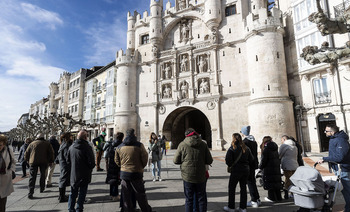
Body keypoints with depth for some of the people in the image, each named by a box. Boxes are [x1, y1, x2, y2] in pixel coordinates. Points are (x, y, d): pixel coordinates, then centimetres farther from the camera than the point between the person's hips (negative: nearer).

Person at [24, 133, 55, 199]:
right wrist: (50, 161, 11)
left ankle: (30, 193, -5)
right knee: (43, 175, 17)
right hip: (44, 162, 0)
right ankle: (42, 189, 26)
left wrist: (28, 160, 27)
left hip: (33, 162, 0)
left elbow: (26, 153, 13)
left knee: (32, 177, 2)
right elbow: (51, 153, 1)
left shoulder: (32, 143, 12)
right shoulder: (47, 143, 7)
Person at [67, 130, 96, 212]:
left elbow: (68, 160, 9)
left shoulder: (71, 147, 0)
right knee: (82, 193, 7)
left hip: (73, 174, 5)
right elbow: (91, 162, -18)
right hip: (84, 175, -5)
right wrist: (91, 167, 2)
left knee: (73, 193, 18)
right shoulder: (87, 147, -18)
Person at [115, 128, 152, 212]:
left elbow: (117, 160, 10)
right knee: (140, 194, 9)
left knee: (126, 195, 14)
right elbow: (145, 159, -7)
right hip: (136, 173, -3)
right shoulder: (139, 145, -12)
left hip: (124, 173, 4)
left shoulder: (120, 147, 1)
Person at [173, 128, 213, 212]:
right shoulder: (203, 144, -4)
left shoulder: (182, 145, -7)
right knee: (202, 199, 16)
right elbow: (209, 161, -2)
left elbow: (176, 161, -4)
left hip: (188, 176, -1)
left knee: (189, 199, 12)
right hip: (201, 177, 1)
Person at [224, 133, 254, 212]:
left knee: (232, 188, 7)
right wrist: (249, 167, 19)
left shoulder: (232, 149, -12)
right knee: (243, 188, 14)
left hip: (236, 170, -5)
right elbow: (251, 160, 7)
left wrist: (230, 165, 5)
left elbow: (228, 161, -15)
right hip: (246, 170, 5)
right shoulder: (246, 148, 4)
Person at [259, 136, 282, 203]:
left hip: (268, 169, -8)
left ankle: (272, 198, 7)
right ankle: (278, 197, 24)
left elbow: (263, 160, -14)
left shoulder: (266, 149, -13)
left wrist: (260, 166, 0)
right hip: (277, 168, 8)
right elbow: (278, 158, 13)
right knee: (277, 182, 15)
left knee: (270, 183, 2)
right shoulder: (275, 148, 10)